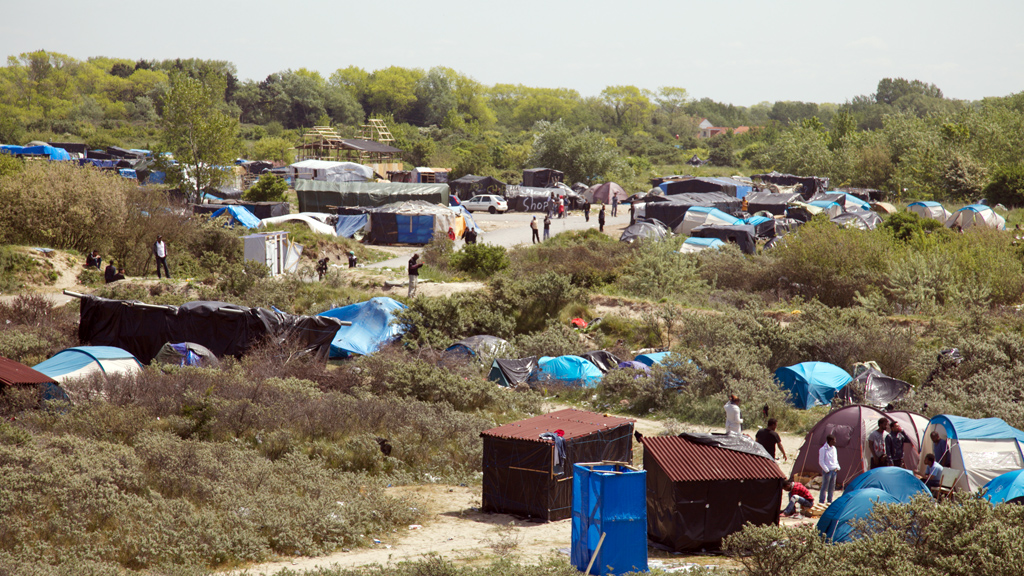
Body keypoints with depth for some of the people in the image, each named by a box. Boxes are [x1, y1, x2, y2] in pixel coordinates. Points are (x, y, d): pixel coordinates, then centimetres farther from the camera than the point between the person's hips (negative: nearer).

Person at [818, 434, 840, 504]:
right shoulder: (823, 449, -11)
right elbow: (821, 462, -11)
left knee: (832, 488, 11)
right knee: (824, 487, -4)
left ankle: (830, 502, 19)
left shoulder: (834, 449, 12)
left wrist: (837, 467, 7)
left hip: (834, 470, 7)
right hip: (827, 471, -7)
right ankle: (821, 502, 1)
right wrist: (826, 470, -14)